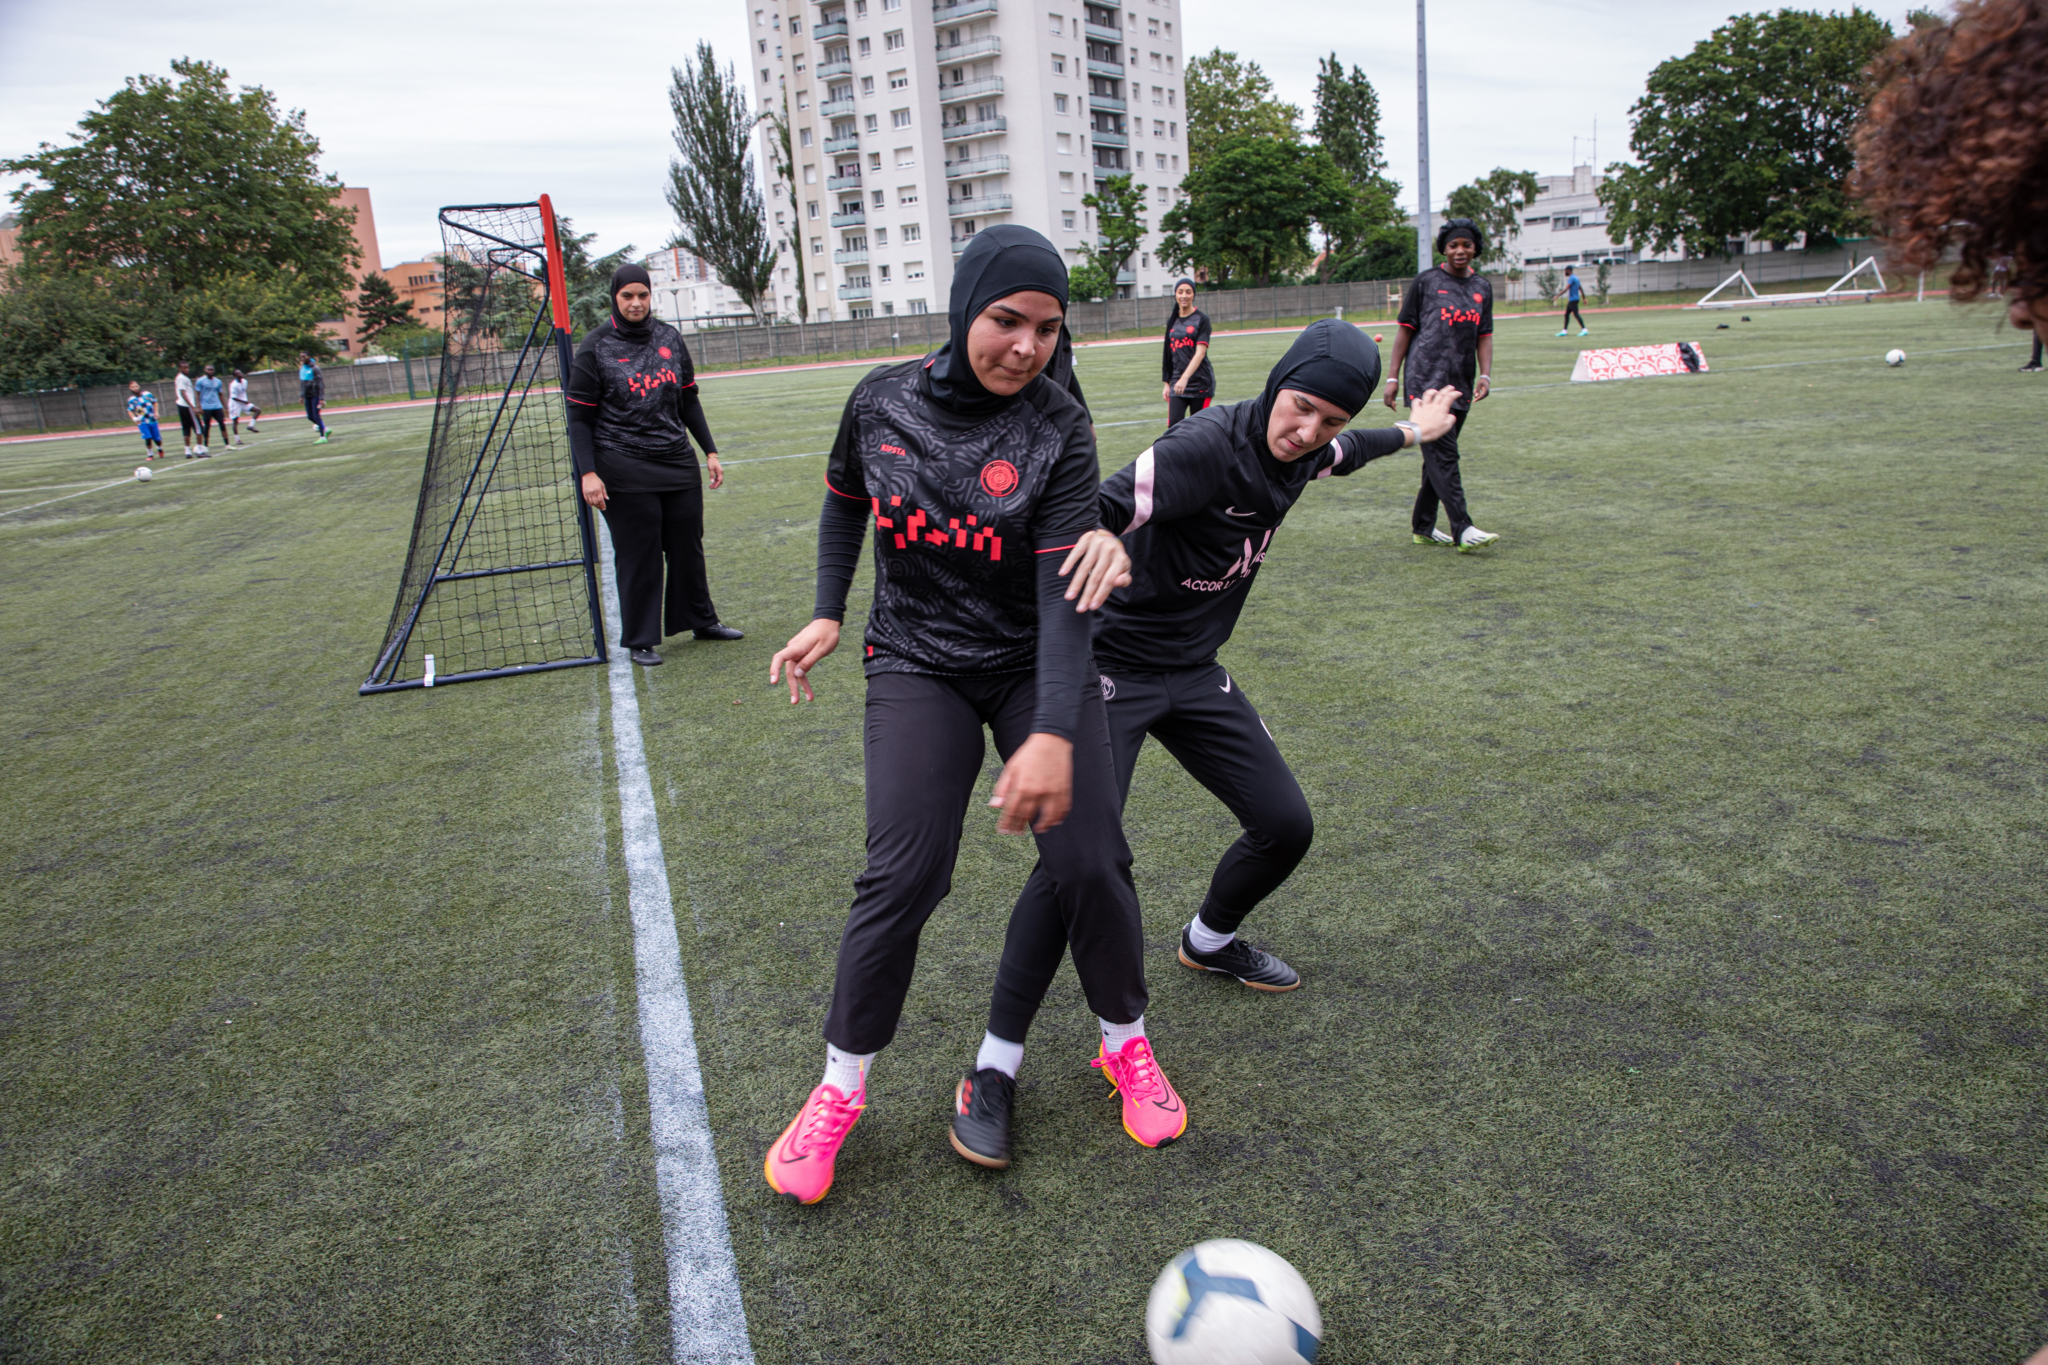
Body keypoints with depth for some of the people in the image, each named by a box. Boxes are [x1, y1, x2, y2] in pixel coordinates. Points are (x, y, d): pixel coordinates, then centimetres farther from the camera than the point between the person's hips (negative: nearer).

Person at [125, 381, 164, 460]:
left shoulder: (147, 394, 2)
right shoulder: (131, 399, -2)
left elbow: (154, 402, 15)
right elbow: (130, 411, 1)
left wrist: (156, 412, 3)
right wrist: (133, 418, -17)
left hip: (152, 420, 2)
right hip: (142, 422, -2)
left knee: (157, 439, 3)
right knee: (148, 438, -15)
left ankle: (159, 448, 36)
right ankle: (150, 454, 2)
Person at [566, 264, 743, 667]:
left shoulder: (669, 338, 8)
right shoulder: (596, 346, -5)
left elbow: (688, 401, 16)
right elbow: (580, 417, -5)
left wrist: (710, 451, 12)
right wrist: (587, 473, -13)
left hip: (679, 463, 5)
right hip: (625, 472, -4)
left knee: (688, 546, 12)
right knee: (637, 556, 0)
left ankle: (701, 620, 29)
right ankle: (639, 640, 12)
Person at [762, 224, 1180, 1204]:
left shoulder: (1057, 427, -14)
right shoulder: (882, 401, -7)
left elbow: (1066, 587, -23)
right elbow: (844, 501, 14)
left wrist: (1054, 733, -34)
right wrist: (828, 614, 4)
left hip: (1035, 663, 0)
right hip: (918, 663, 0)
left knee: (1090, 862, -9)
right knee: (903, 873, -14)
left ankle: (1125, 1046, 21)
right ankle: (840, 1088, 9)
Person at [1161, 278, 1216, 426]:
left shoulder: (1202, 319, -3)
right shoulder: (1172, 320, 12)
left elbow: (1200, 353, -14)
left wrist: (1185, 378, -26)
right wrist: (1167, 383, 11)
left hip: (1200, 382, -4)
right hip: (1177, 383, 4)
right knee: (1173, 426, -10)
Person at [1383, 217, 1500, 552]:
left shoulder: (1483, 288, 16)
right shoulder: (1426, 282, 4)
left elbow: (1484, 335, 16)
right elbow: (1406, 329, 4)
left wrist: (1484, 374, 0)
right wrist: (1392, 376, -2)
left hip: (1461, 386, 5)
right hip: (1426, 380, -5)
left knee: (1440, 456, 9)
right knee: (1443, 454, -13)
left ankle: (1423, 527, 18)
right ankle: (1462, 529, -19)